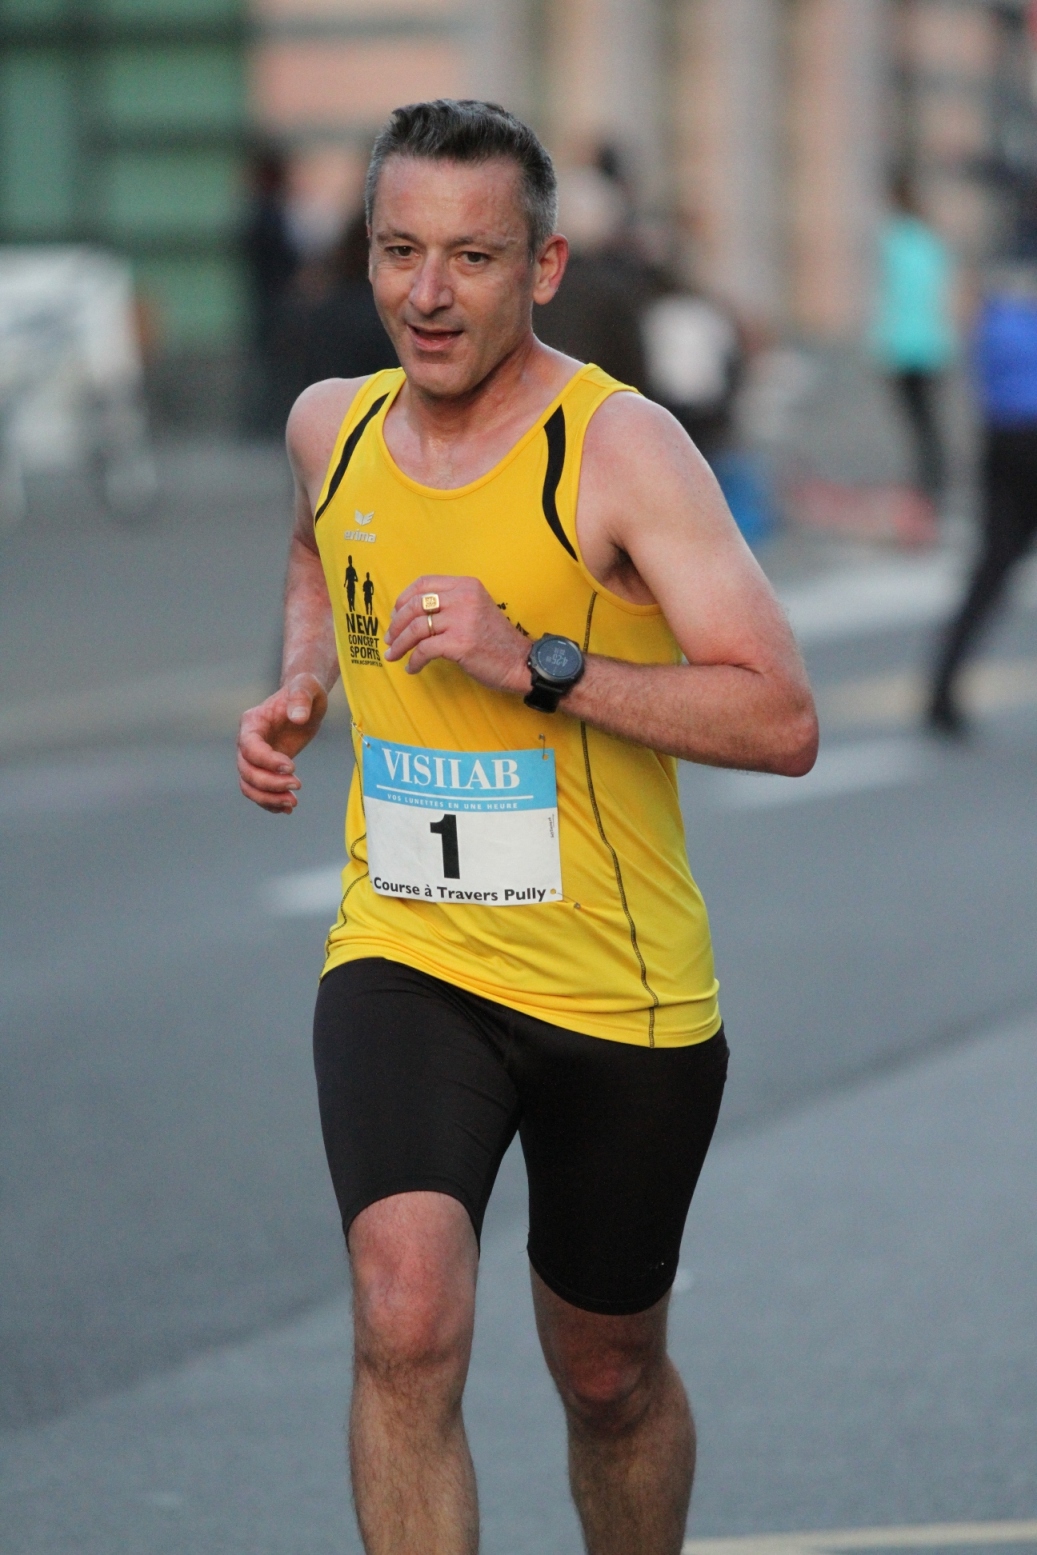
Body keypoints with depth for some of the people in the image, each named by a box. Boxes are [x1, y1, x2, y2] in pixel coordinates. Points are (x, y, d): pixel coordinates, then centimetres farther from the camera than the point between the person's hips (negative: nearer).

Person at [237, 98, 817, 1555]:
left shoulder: (621, 448, -16)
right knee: (407, 1324, -24)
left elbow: (782, 721, -23)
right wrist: (301, 689, 9)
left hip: (624, 997, -2)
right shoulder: (332, 427, 1)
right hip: (402, 960, 2)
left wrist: (537, 665, -30)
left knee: (613, 1379, 17)